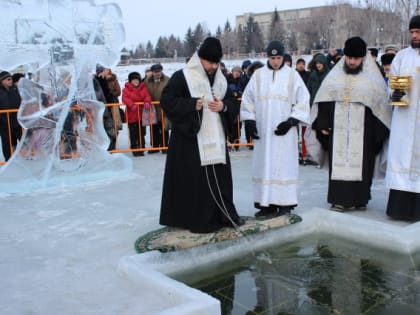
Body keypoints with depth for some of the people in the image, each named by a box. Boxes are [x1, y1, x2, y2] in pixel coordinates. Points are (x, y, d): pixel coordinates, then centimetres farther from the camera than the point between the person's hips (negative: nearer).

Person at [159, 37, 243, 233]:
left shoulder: (221, 79, 13)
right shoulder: (182, 77, -5)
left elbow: (233, 103, 16)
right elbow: (166, 100, -10)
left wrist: (224, 106, -7)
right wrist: (192, 105, -19)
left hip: (216, 137, 6)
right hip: (191, 137, -6)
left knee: (220, 176, 7)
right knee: (196, 179, -5)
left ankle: (224, 215, 20)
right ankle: (199, 220, 6)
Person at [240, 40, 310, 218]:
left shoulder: (292, 75, 1)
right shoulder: (258, 75, 7)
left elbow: (303, 101, 1)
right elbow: (248, 99, 11)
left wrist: (291, 121, -9)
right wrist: (251, 121, 2)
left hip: (283, 130, -2)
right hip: (262, 130, 2)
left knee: (284, 165, -1)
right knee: (264, 165, 3)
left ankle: (285, 203, 5)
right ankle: (266, 203, 10)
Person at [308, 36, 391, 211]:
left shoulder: (372, 77, 2)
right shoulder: (335, 75, 8)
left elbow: (381, 103, 2)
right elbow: (323, 101, 7)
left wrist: (378, 132, -4)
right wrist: (323, 124, 0)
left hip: (362, 130, -1)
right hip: (338, 129, 2)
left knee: (360, 163, 3)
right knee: (339, 162, 0)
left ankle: (359, 199, 13)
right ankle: (340, 199, 5)